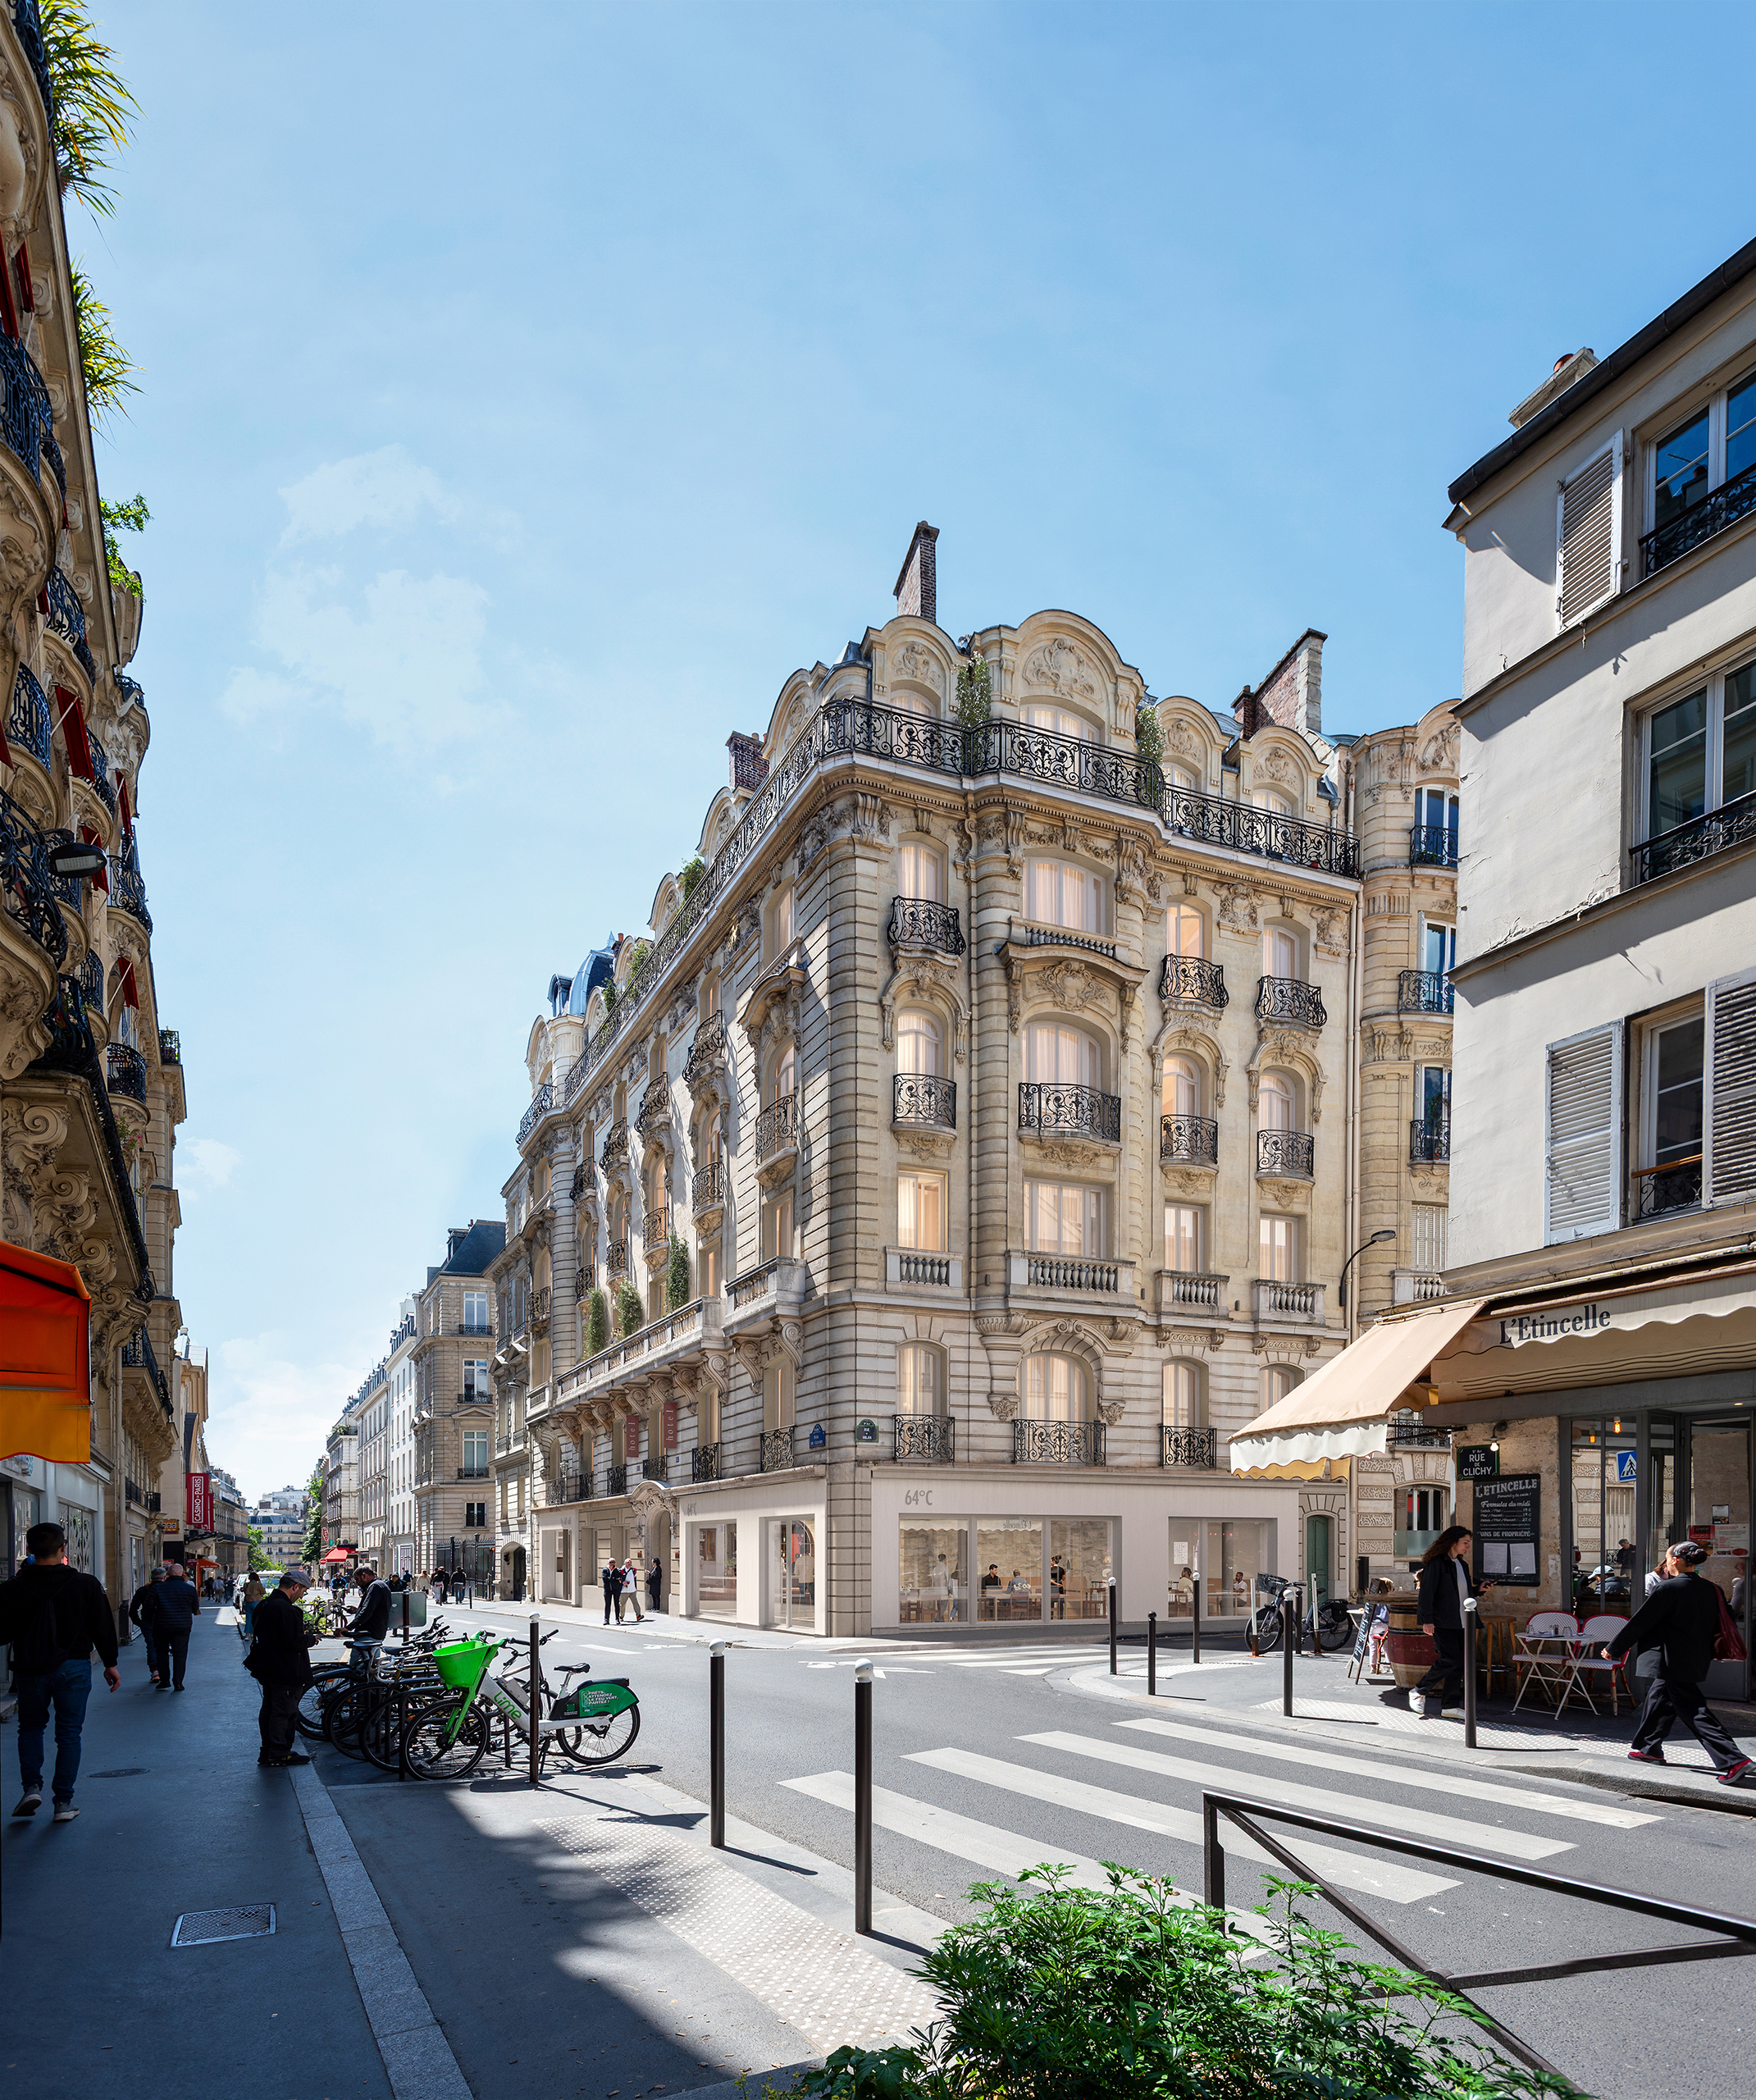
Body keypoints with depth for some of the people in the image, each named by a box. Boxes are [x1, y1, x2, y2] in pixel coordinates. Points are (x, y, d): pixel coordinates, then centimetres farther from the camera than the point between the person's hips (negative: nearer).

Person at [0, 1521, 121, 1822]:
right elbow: (103, 1628, 0)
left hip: (29, 1670, 0)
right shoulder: (86, 1585, -6)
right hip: (73, 1668, 0)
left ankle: (32, 1786, 6)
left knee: (31, 1727, 21)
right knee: (69, 1733, 8)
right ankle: (64, 1802, 7)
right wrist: (110, 1663, 11)